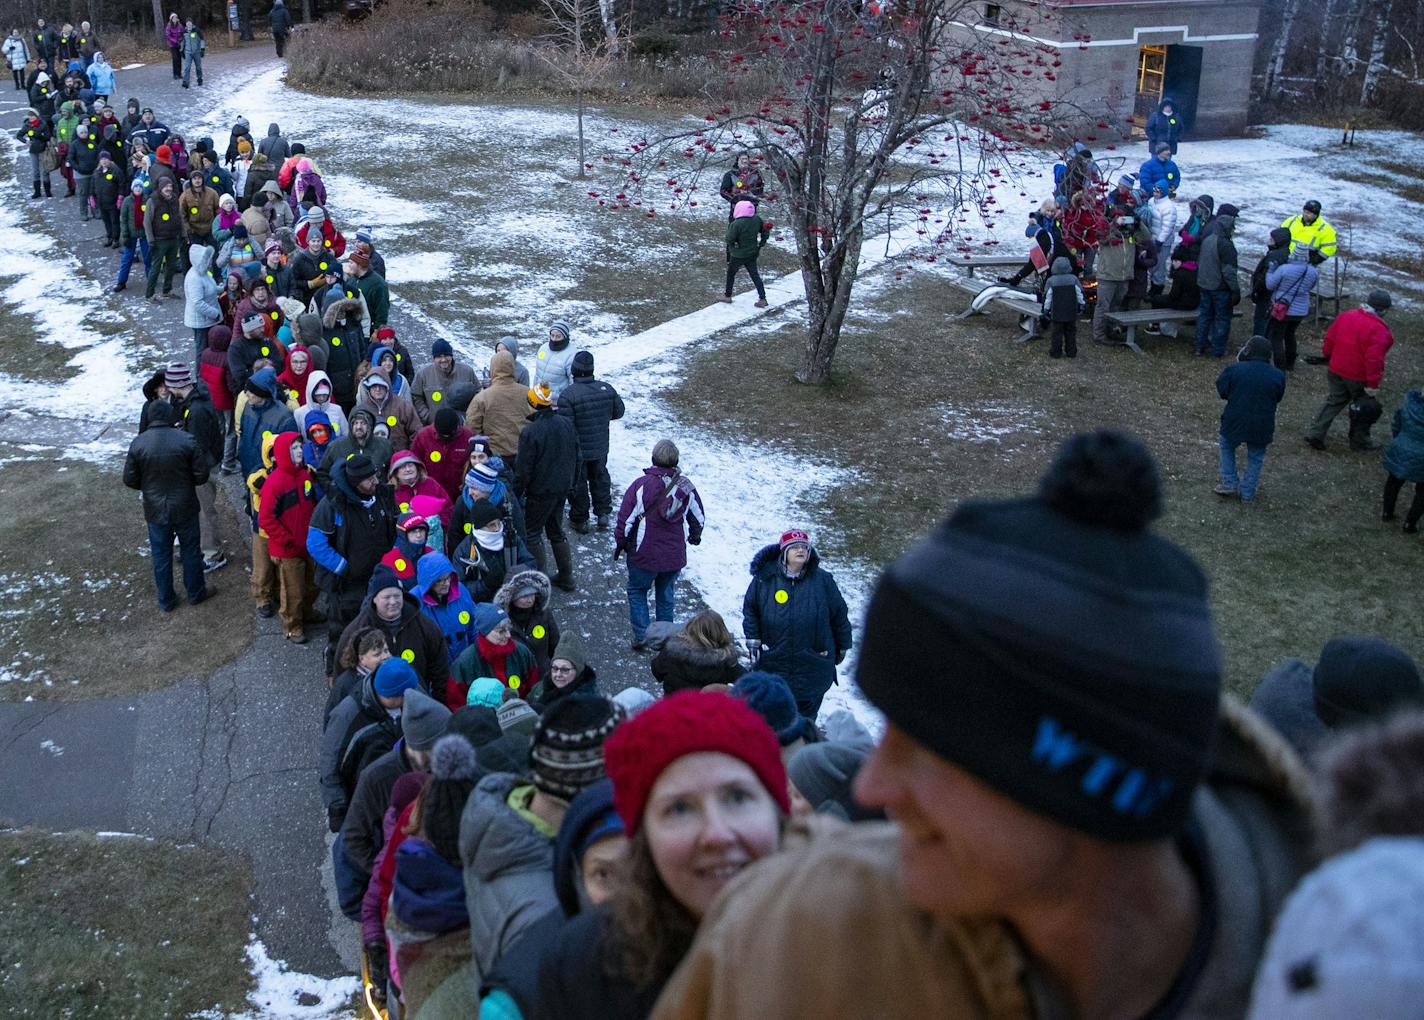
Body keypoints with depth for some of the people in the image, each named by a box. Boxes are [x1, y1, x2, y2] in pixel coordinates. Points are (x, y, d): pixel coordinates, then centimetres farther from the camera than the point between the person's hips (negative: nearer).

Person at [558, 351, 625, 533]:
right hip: (600, 448, 4)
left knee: (577, 484, 12)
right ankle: (603, 513, 29)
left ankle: (580, 520, 23)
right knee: (600, 478, 24)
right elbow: (618, 412, 5)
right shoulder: (606, 389, -9)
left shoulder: (568, 395, -25)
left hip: (577, 451, -4)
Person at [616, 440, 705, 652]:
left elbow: (625, 519, -12)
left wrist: (618, 545, 3)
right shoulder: (686, 487, -3)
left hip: (645, 555, -3)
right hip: (675, 555, 3)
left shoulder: (642, 485, -16)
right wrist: (695, 536, 33)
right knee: (666, 594, 20)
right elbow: (699, 517, 11)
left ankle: (641, 636, 9)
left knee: (637, 590, 16)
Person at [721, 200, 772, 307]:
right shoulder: (757, 219, -7)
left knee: (731, 274, 17)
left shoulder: (736, 224, -27)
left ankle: (727, 295, 30)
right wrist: (761, 244, 12)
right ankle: (762, 298, 12)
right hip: (753, 253, 5)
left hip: (738, 255, -5)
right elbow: (765, 231, 4)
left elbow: (729, 240, -22)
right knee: (755, 275, 14)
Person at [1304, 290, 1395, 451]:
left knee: (1333, 402, 17)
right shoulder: (1379, 330, -22)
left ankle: (1314, 434, 10)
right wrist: (1373, 384, -20)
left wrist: (1326, 355, 23)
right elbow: (1373, 359, -25)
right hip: (1359, 377, -6)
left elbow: (1329, 338, 6)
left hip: (1336, 371, 6)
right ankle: (1359, 440, 28)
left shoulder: (1345, 316, -3)